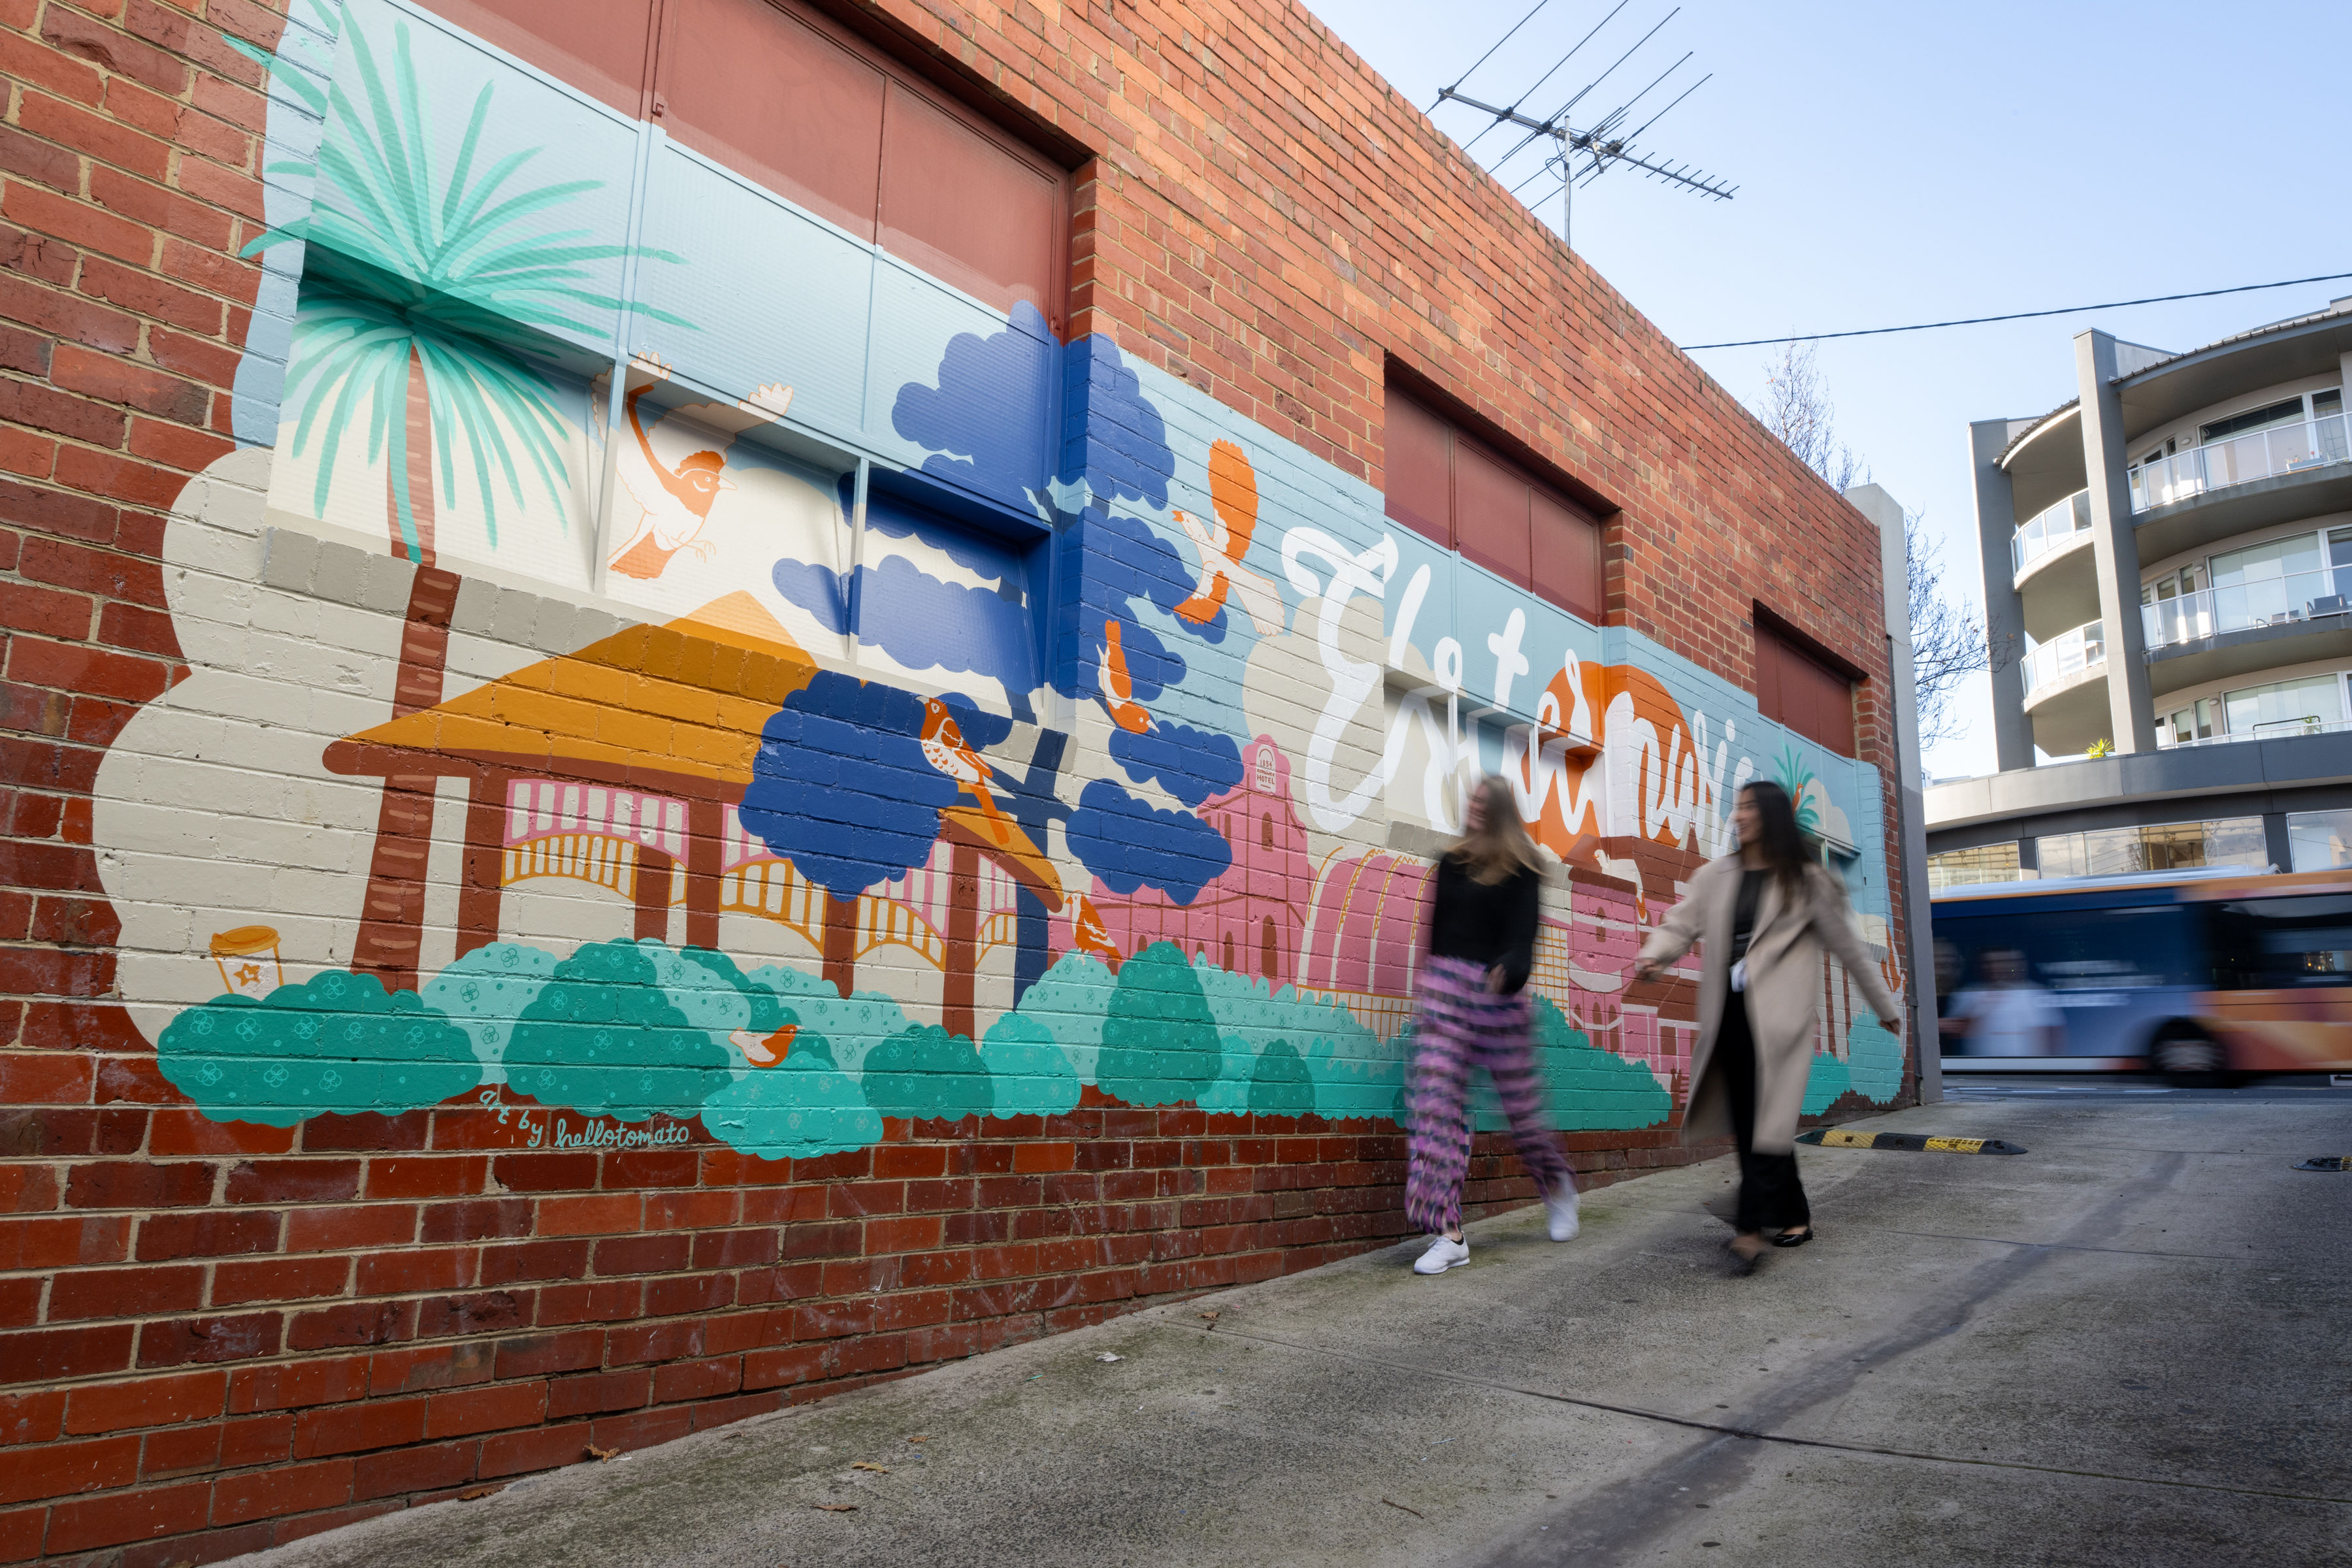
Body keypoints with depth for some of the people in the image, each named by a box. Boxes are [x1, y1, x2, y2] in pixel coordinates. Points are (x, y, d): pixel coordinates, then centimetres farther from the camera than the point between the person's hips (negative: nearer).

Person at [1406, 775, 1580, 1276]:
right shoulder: (1451, 862, 14)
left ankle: (1558, 1187, 37)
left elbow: (1523, 929, -14)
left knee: (1520, 1103, 6)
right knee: (1437, 1103, -9)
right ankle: (1449, 1235, -8)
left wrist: (1512, 970, -33)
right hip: (1445, 986, 3)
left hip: (1497, 990, -3)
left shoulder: (1520, 869, 1)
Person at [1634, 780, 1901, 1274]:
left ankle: (1751, 1228, -15)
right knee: (1745, 1122, 7)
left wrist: (1884, 1007, 16)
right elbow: (1682, 923, 3)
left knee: (1768, 1118, -13)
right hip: (1729, 1014, 4)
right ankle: (1794, 1217, 21)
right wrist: (1655, 955, -19)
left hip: (1776, 1015, -4)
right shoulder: (1715, 876, 13)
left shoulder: (1804, 881, 4)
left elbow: (1848, 945, 9)